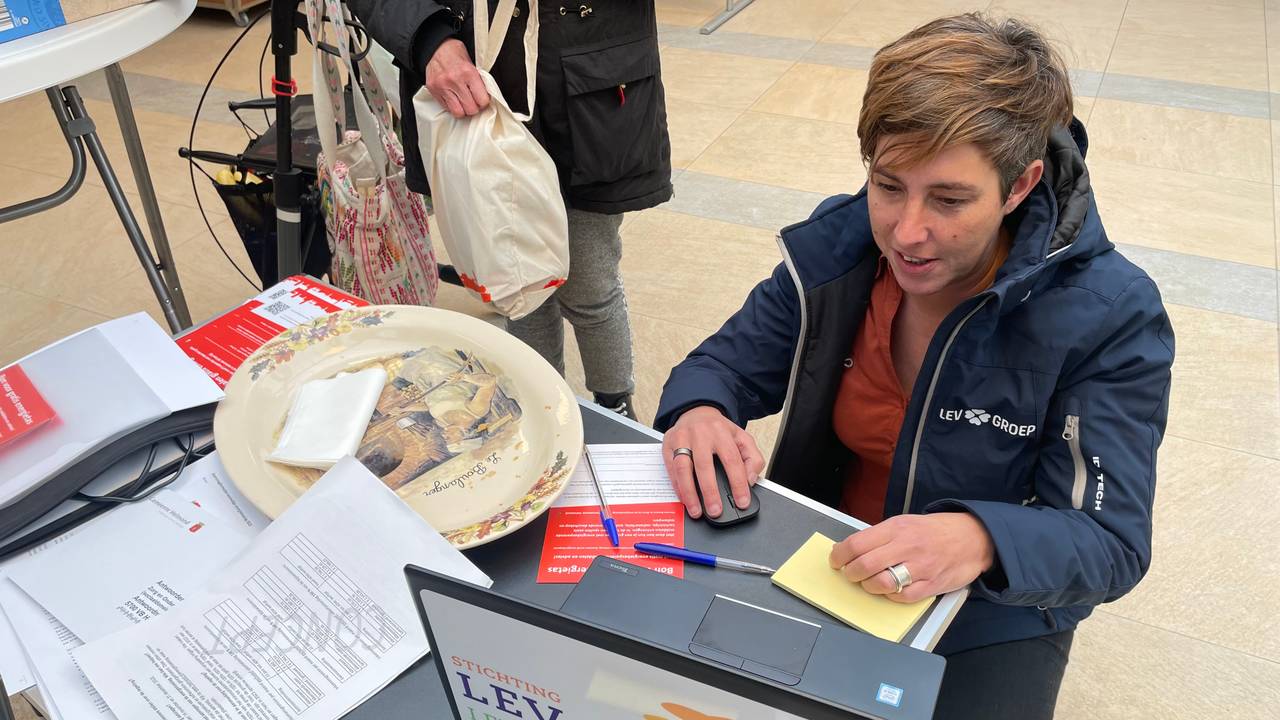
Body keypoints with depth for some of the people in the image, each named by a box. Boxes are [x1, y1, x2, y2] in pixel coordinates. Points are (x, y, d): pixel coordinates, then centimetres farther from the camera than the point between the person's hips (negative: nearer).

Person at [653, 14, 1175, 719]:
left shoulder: (1110, 317, -22)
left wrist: (980, 541, -45)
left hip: (992, 616, -2)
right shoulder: (837, 246, -12)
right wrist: (698, 411, -29)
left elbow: (1110, 543, -22)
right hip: (823, 561, 3)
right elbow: (727, 363, -3)